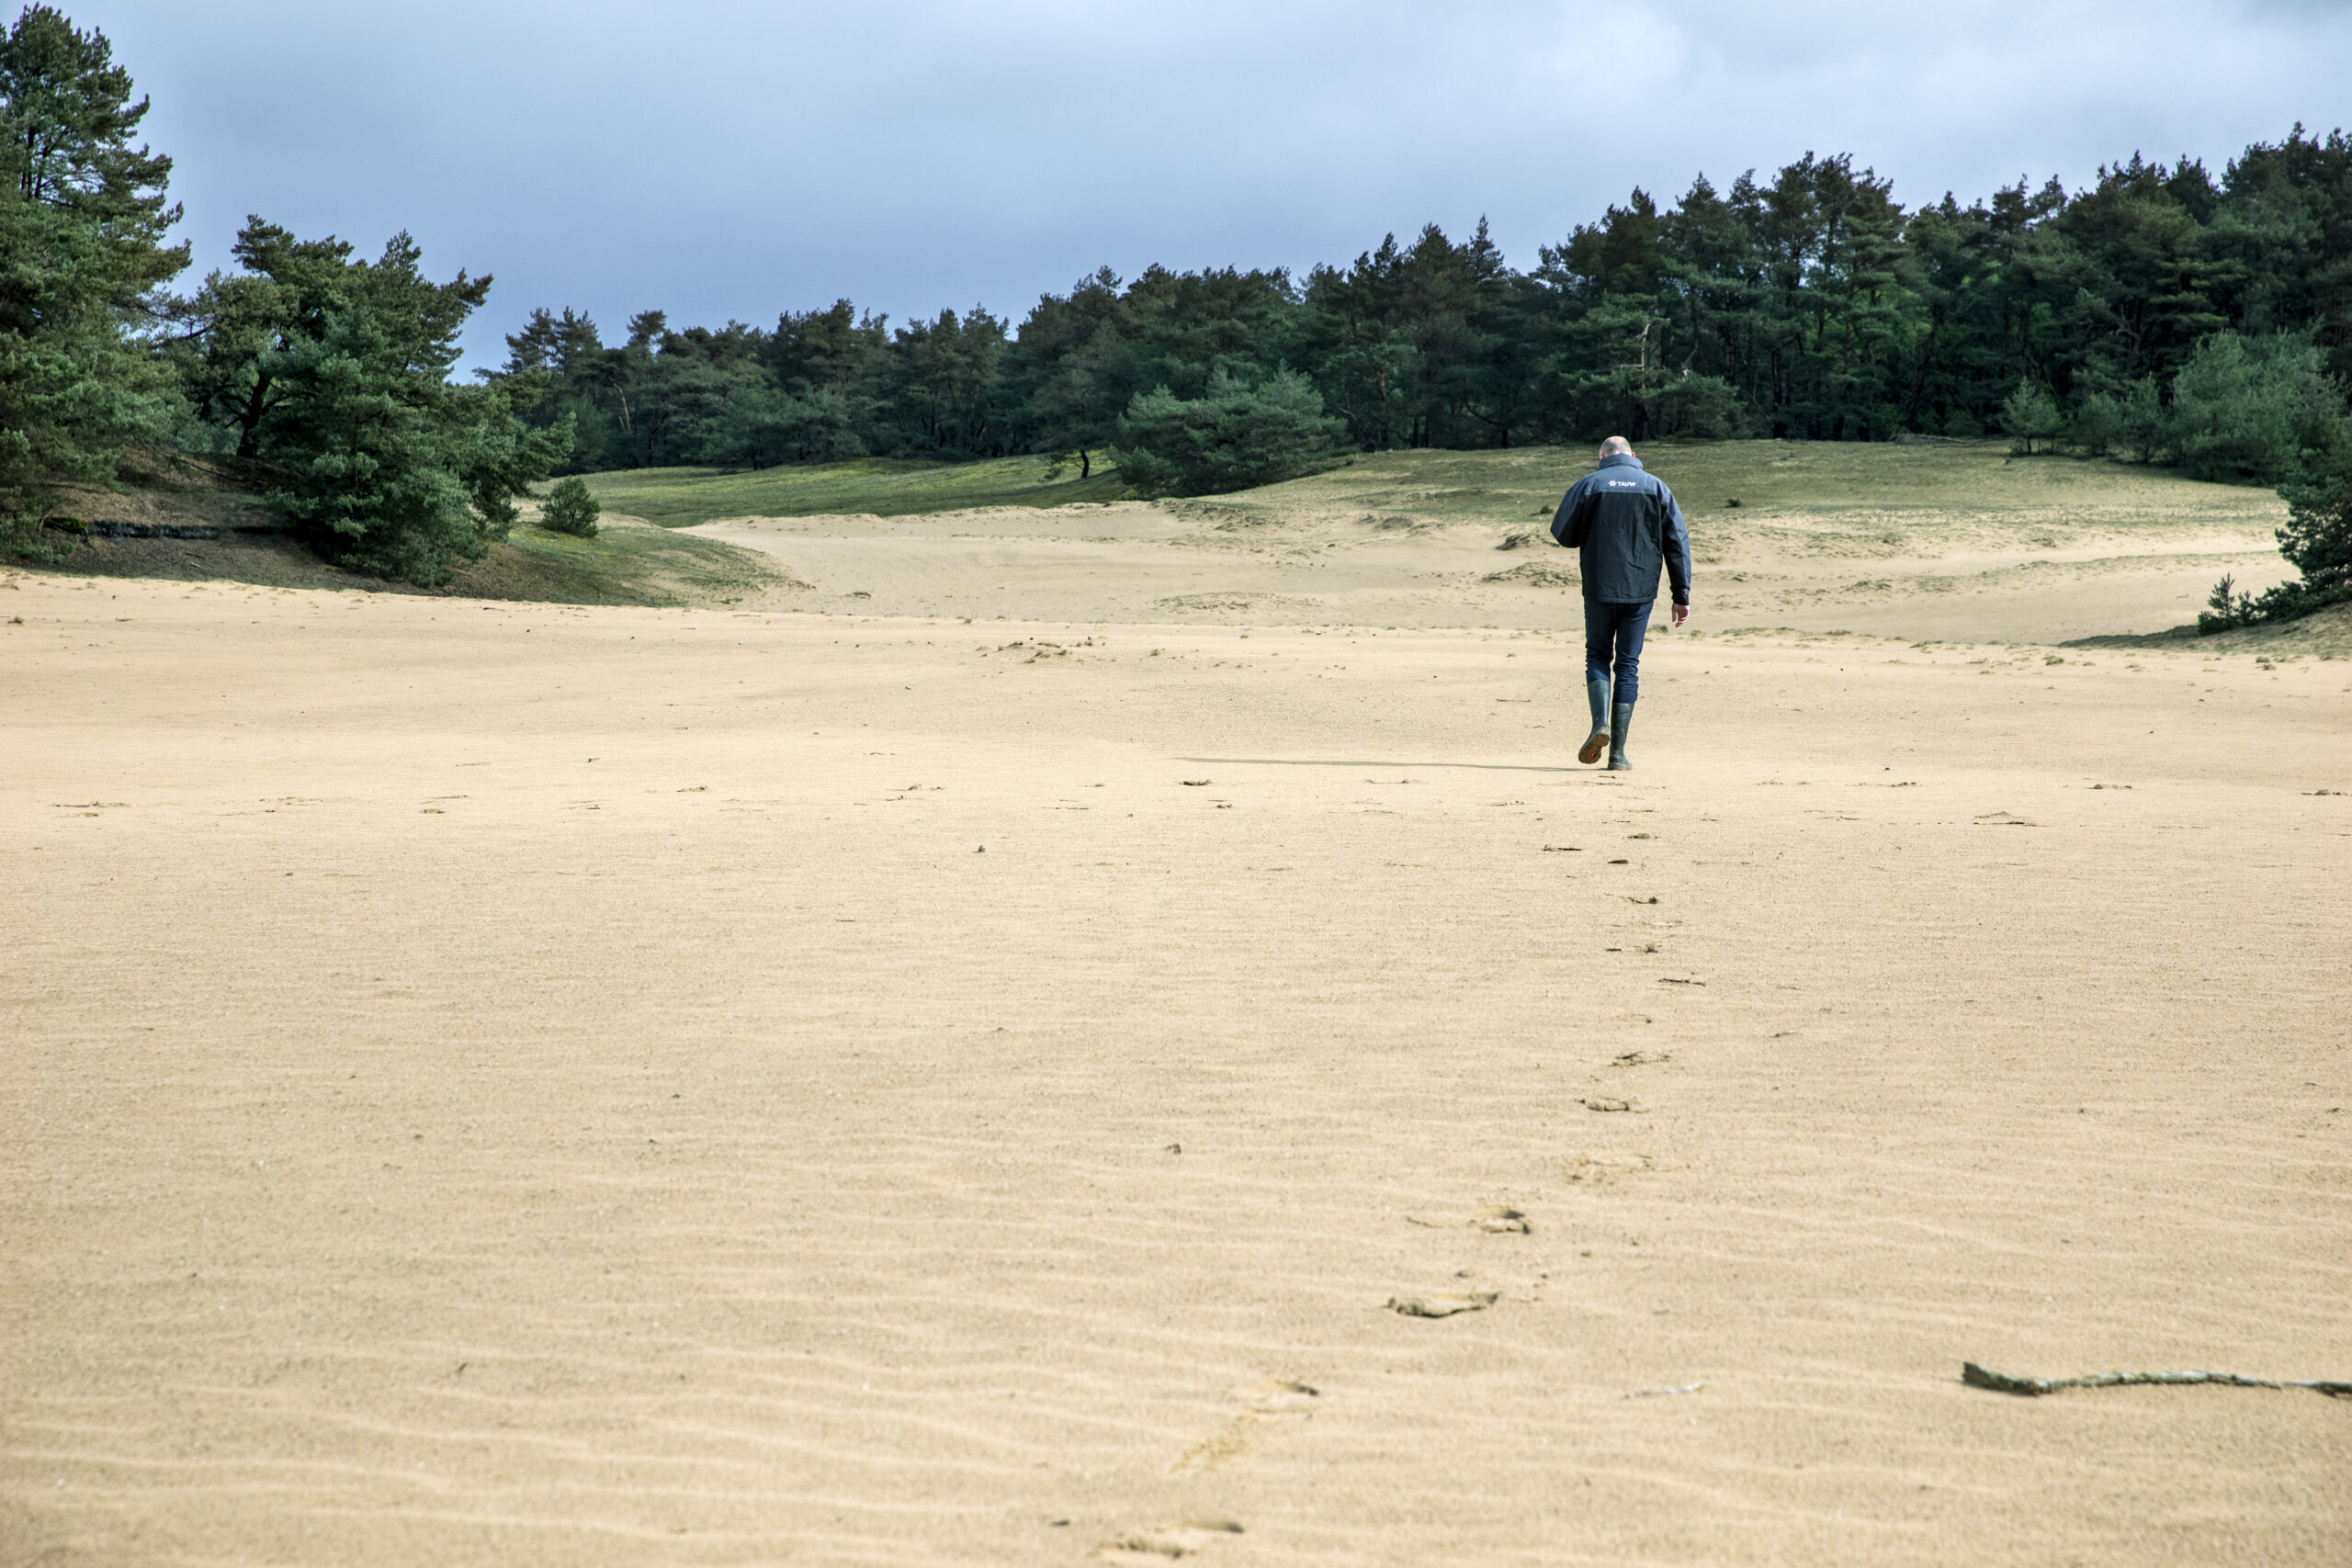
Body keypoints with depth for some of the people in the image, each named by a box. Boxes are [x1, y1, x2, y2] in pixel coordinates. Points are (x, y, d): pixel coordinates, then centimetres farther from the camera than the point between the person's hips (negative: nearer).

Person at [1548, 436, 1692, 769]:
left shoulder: (1588, 485, 1)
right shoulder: (1656, 487, 6)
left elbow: (1563, 535, 1)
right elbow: (1677, 544, 2)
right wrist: (1682, 596, 4)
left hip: (1599, 589, -1)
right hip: (1641, 591, 1)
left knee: (1597, 656, 15)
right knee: (1628, 664, 6)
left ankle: (1600, 722, -11)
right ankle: (1618, 753, 3)